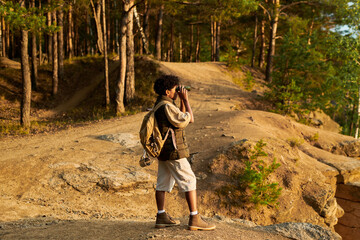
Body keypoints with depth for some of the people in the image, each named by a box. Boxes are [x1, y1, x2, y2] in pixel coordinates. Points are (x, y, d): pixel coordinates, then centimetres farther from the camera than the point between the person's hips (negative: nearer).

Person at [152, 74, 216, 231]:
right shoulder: (167, 106, -18)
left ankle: (161, 217, 18)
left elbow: (182, 118, 21)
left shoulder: (160, 105, 14)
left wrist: (182, 101, 12)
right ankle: (195, 219, -6)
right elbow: (190, 119, -16)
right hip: (173, 151, -10)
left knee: (163, 183, 11)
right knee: (189, 180, -6)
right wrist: (185, 99, -8)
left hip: (163, 151, 10)